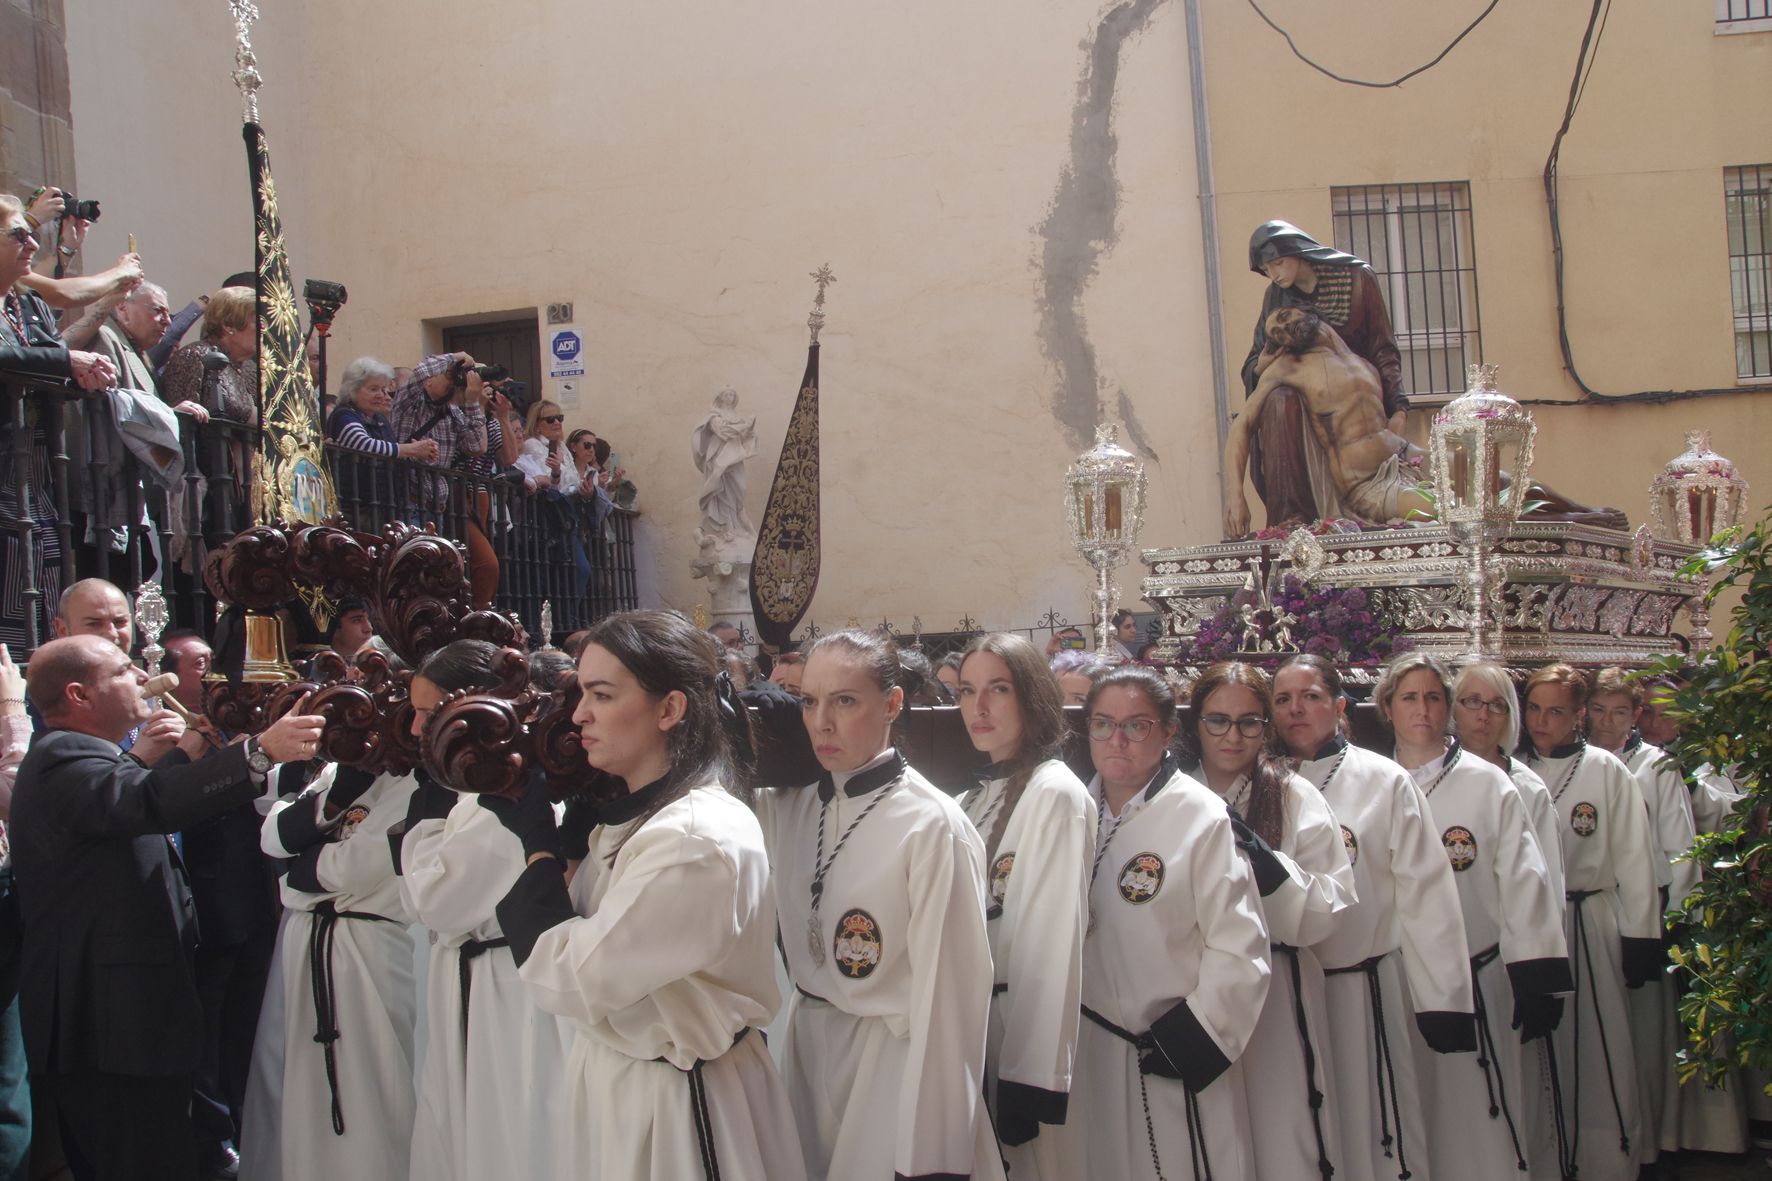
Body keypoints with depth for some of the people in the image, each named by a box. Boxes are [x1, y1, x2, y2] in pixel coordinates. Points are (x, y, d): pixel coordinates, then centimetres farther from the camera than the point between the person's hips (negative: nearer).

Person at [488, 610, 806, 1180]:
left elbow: (569, 981, -23)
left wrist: (538, 844, -12)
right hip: (612, 1081, 9)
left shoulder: (702, 840, -26)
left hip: (674, 1105, -8)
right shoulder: (628, 813, 3)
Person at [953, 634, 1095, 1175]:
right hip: (973, 1025, 8)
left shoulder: (1056, 795, -13)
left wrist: (1034, 1080, -22)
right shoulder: (978, 796, 12)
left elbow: (1052, 942, -19)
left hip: (1024, 1024, -8)